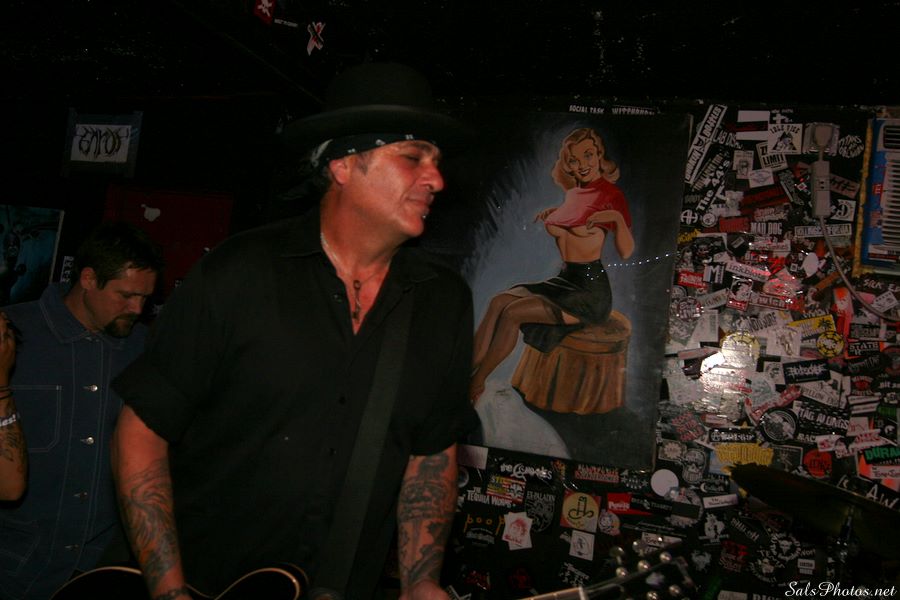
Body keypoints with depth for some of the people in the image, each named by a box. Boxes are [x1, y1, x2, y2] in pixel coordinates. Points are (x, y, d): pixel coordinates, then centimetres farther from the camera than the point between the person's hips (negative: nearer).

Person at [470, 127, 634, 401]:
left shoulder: (611, 194, -10)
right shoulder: (574, 191, 12)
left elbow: (626, 252, -17)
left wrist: (618, 218, -32)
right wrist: (555, 213, 15)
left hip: (591, 289, -8)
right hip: (565, 280, 8)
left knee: (513, 312, -22)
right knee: (499, 301, -13)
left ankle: (476, 385, -10)